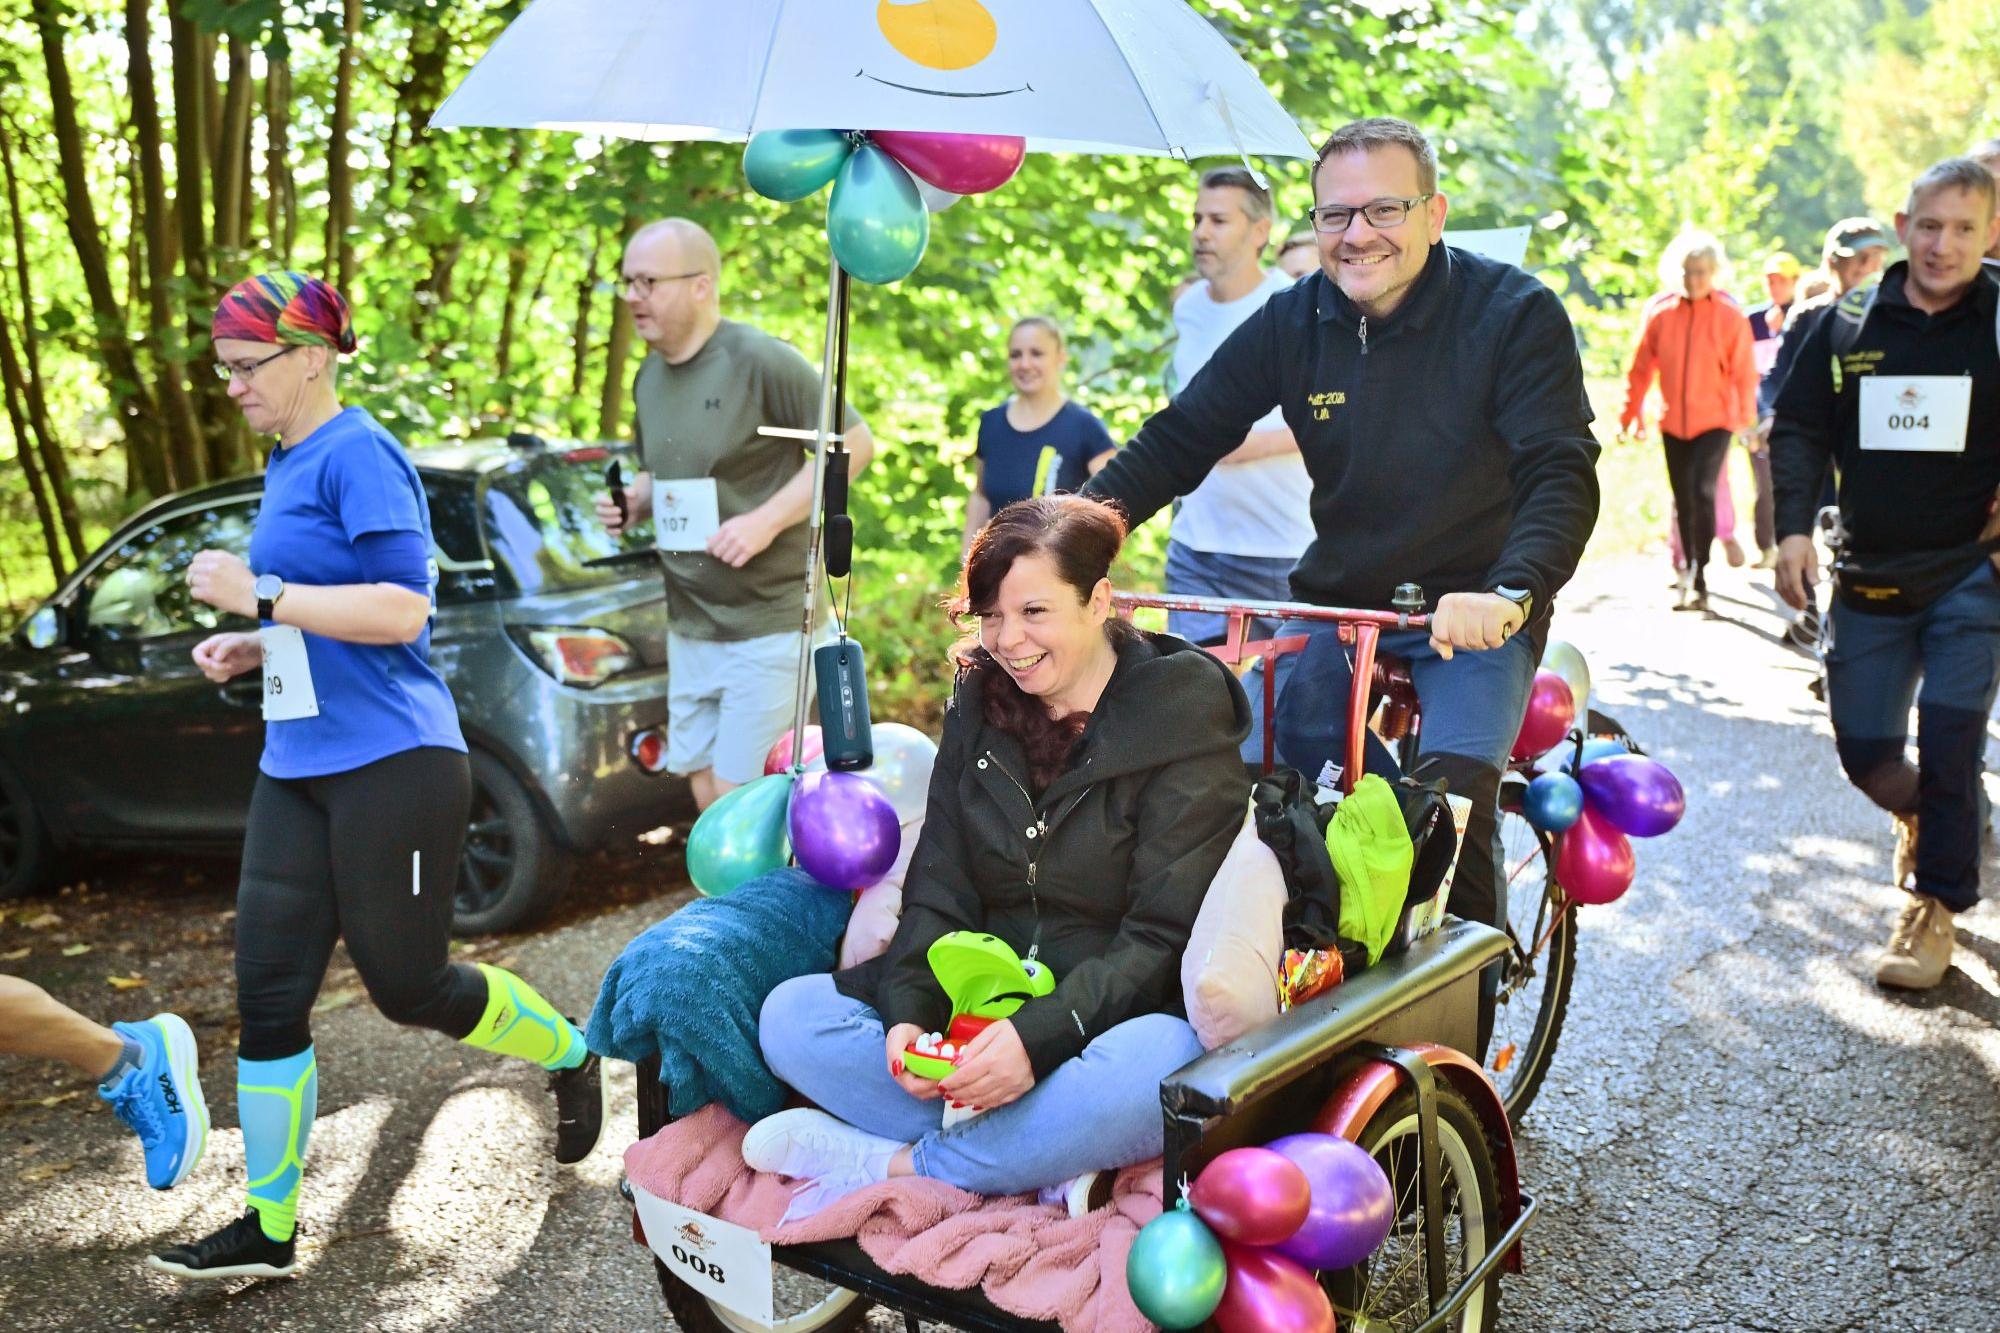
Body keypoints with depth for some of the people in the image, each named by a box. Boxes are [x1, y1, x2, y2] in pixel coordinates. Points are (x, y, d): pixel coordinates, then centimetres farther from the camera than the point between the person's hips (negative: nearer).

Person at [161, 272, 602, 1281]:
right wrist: (248, 648, 10)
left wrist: (260, 596, -18)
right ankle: (269, 1230, 15)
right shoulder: (286, 467, 17)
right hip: (298, 769, 9)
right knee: (266, 995, 5)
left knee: (408, 986, 2)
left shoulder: (358, 453, -11)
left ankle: (572, 1057, 29)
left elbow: (403, 608, -20)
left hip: (390, 766, -9)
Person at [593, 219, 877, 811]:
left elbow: (855, 442, -13)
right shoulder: (648, 377, 10)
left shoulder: (760, 361, -14)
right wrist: (633, 502, 1)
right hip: (689, 628, 8)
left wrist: (765, 519, -21)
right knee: (707, 794, 13)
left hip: (766, 624, -7)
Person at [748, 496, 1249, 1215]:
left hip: (1120, 1015, -5)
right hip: (978, 1010, 5)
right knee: (789, 1015, -13)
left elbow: (1164, 936, -15)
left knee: (1149, 1069, -40)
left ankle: (888, 1165, -21)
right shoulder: (979, 704, 8)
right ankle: (1047, 1163, -22)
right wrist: (909, 1013, -15)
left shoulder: (1182, 718, -9)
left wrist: (1042, 1034, -28)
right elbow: (938, 888, 4)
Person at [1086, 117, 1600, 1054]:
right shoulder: (1292, 324, 0)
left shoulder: (1514, 314, -11)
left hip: (1476, 610, -3)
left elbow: (1562, 475, -20)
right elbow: (1175, 444, -2)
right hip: (1334, 601, 4)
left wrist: (1506, 594, -40)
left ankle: (1461, 1045, -1)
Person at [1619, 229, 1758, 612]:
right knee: (1683, 501, 12)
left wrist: (1747, 420, -2)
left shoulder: (1730, 314, -7)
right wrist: (1631, 414, 7)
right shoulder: (1658, 311, -2)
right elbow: (1641, 368, 5)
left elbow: (1744, 372, -2)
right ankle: (1688, 573, 27)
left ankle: (1698, 582, -13)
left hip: (1715, 421, -3)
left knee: (1703, 493, -16)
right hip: (1673, 423, 3)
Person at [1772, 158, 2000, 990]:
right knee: (1865, 749, 7)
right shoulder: (1848, 327, 4)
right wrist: (1793, 527, -6)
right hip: (1871, 573, 3)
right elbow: (1799, 428, 7)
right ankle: (1922, 816, 42)